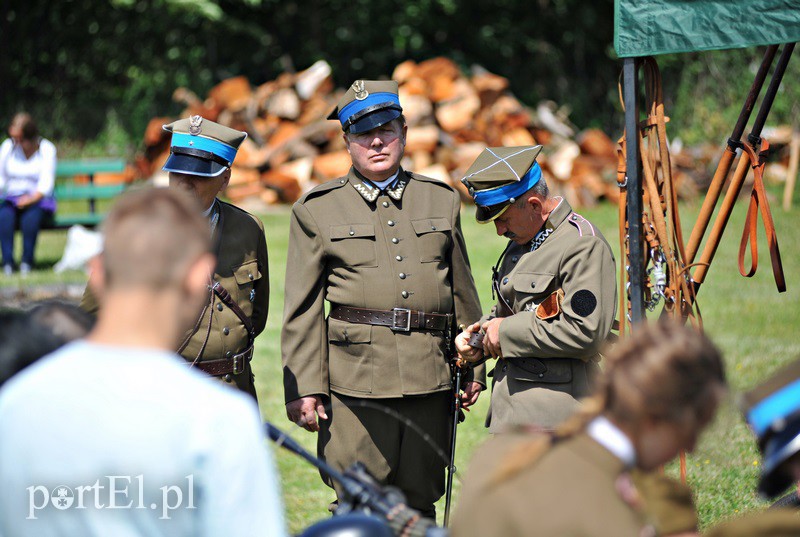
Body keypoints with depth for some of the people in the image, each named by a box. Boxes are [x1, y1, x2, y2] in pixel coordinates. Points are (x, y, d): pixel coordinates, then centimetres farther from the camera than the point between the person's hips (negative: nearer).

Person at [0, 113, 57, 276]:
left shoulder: (46, 149, -3)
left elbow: (46, 183, -9)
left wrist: (32, 198, -25)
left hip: (38, 199, -2)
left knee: (31, 213, -38)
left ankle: (27, 261, -30)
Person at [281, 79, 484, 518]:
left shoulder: (442, 200, 14)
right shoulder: (316, 210, 6)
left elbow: (462, 293, 19)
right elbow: (302, 309, 3)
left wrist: (472, 368, 17)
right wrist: (303, 388, -4)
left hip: (429, 378, 3)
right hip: (357, 377, -2)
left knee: (419, 501, 7)